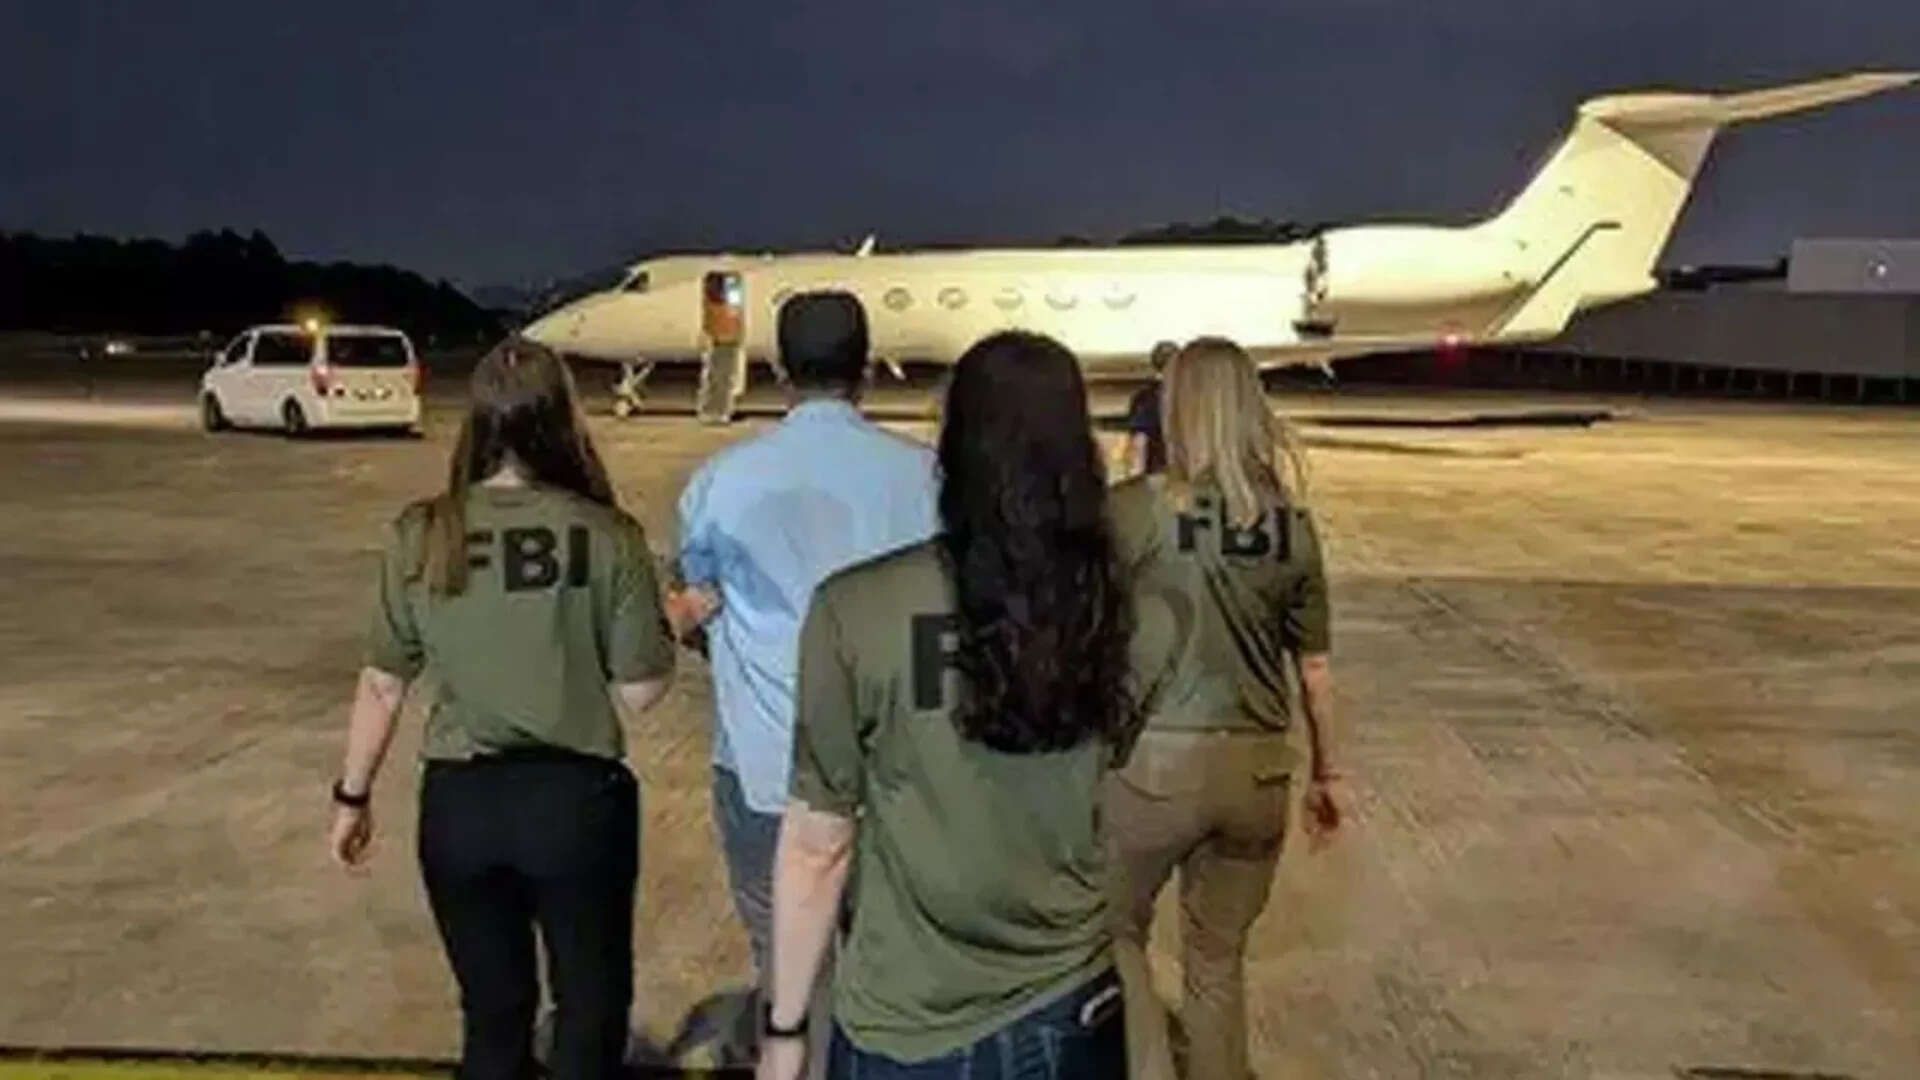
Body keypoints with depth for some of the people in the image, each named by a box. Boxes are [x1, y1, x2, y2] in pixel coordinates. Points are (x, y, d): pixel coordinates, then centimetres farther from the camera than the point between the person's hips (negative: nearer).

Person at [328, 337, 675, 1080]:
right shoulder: (607, 537, -12)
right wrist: (669, 625, 9)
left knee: (492, 1013, 21)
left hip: (458, 801, 2)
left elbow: (383, 684, 1)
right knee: (590, 1006, 18)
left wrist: (352, 796, 13)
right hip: (575, 798, -2)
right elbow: (641, 691, -9)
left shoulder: (421, 535, -6)